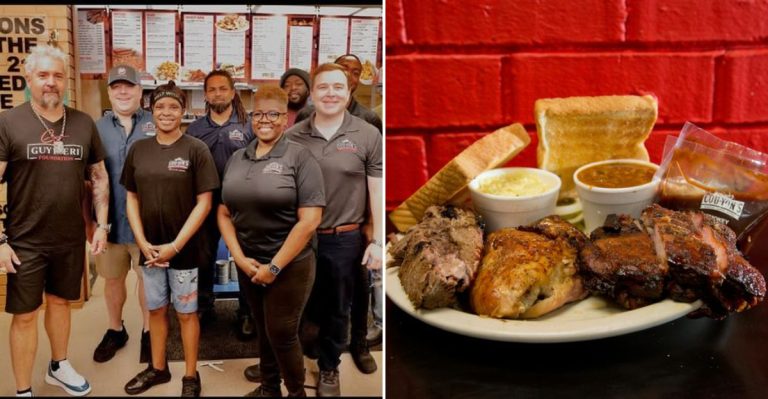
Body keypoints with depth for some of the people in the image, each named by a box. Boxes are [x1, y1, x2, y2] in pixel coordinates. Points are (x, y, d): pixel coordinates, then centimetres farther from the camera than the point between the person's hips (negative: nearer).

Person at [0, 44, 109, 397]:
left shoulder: (84, 123, 2)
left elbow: (99, 177, 10)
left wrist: (101, 225, 4)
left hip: (71, 238, 4)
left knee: (60, 302, 20)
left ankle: (58, 367, 40)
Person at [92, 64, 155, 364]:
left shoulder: (157, 125, -2)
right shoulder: (97, 128, 4)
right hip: (110, 222, 3)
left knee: (148, 278, 9)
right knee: (112, 279, 16)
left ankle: (148, 331, 27)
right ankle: (115, 330, 35)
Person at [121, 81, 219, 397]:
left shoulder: (196, 149, -8)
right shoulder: (138, 149, 3)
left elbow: (204, 203, -11)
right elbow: (131, 198, 7)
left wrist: (175, 245, -14)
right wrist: (142, 242, -5)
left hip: (185, 248, -4)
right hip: (149, 248, 4)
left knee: (186, 313, 8)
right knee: (155, 309, 17)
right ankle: (157, 368, 35)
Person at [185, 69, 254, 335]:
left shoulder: (248, 127, -3)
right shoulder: (194, 129, 5)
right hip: (205, 204, 2)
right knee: (203, 259, 13)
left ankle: (246, 313, 21)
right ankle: (204, 308, 30)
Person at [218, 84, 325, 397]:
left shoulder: (299, 156, -10)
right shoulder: (237, 159, 7)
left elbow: (310, 220, -16)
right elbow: (224, 213, 7)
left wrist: (274, 266, -15)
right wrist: (240, 257, -7)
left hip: (289, 267, -5)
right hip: (248, 265, 5)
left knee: (282, 334, 3)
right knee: (263, 330, 17)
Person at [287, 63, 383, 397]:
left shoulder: (368, 136, -5)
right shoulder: (292, 137, 0)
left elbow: (378, 191, -4)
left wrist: (377, 241, -8)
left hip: (346, 238, -1)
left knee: (337, 308, 15)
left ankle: (329, 368, 36)